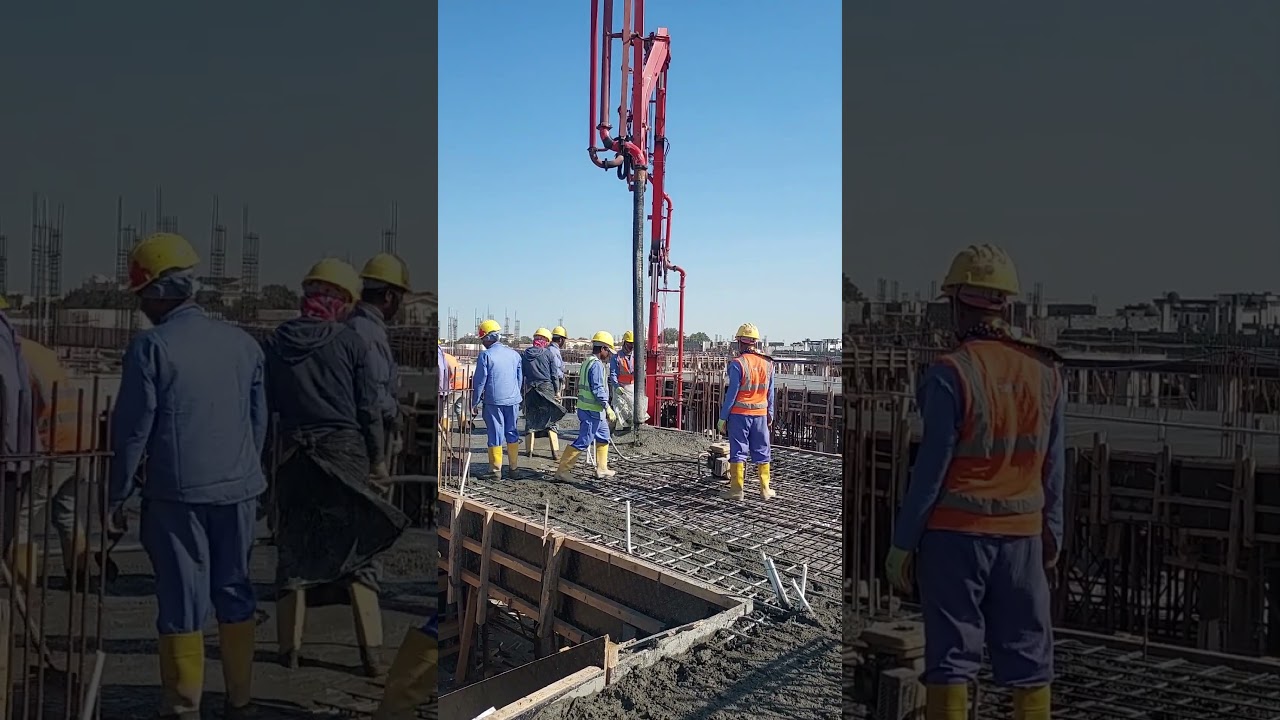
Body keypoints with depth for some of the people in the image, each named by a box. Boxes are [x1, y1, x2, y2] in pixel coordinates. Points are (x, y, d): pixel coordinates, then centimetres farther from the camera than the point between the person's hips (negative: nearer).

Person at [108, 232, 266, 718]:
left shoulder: (150, 347, -9)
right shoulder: (242, 343, 6)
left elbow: (132, 430, -8)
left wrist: (116, 498, 1)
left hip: (177, 494, -4)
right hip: (239, 490, 5)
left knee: (182, 604, 5)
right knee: (234, 593, 14)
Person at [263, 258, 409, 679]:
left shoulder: (275, 344, 4)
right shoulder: (350, 342, -4)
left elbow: (265, 404, 8)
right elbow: (369, 407, -3)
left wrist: (267, 459, 18)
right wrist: (378, 457, 5)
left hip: (294, 455, 2)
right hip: (346, 451, -2)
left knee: (293, 550, 12)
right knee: (358, 550, 4)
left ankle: (289, 649, 13)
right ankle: (371, 652, 2)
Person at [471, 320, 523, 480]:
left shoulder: (485, 355, -8)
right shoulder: (514, 354, 8)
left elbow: (479, 381, -7)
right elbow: (520, 379, 15)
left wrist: (475, 402, 0)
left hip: (493, 401, -4)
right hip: (513, 400, 4)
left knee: (495, 434, 2)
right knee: (512, 433, 13)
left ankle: (496, 471, 5)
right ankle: (514, 468, 16)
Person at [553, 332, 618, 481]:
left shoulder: (587, 362, 15)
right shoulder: (596, 364, -16)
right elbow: (598, 389, -22)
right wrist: (608, 408, -20)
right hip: (592, 410, -11)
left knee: (603, 438, 19)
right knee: (583, 441, -7)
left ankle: (602, 470, 25)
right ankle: (562, 470, -5)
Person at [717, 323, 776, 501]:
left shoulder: (737, 364, -12)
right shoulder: (768, 364, 4)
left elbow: (731, 393, -13)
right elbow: (770, 393, 9)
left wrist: (722, 418, -8)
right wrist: (770, 415, 17)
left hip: (739, 414, -4)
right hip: (760, 414, 4)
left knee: (738, 451, 2)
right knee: (762, 451, 12)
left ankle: (736, 489, 4)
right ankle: (765, 489, 16)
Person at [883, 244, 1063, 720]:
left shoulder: (950, 374, -13)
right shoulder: (1044, 371, 3)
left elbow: (931, 468, -13)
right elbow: (1052, 465, 7)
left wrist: (902, 542, -7)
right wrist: (1053, 531, 17)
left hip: (955, 532, -4)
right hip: (1023, 533, 5)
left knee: (951, 655, 4)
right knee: (1027, 653, 13)